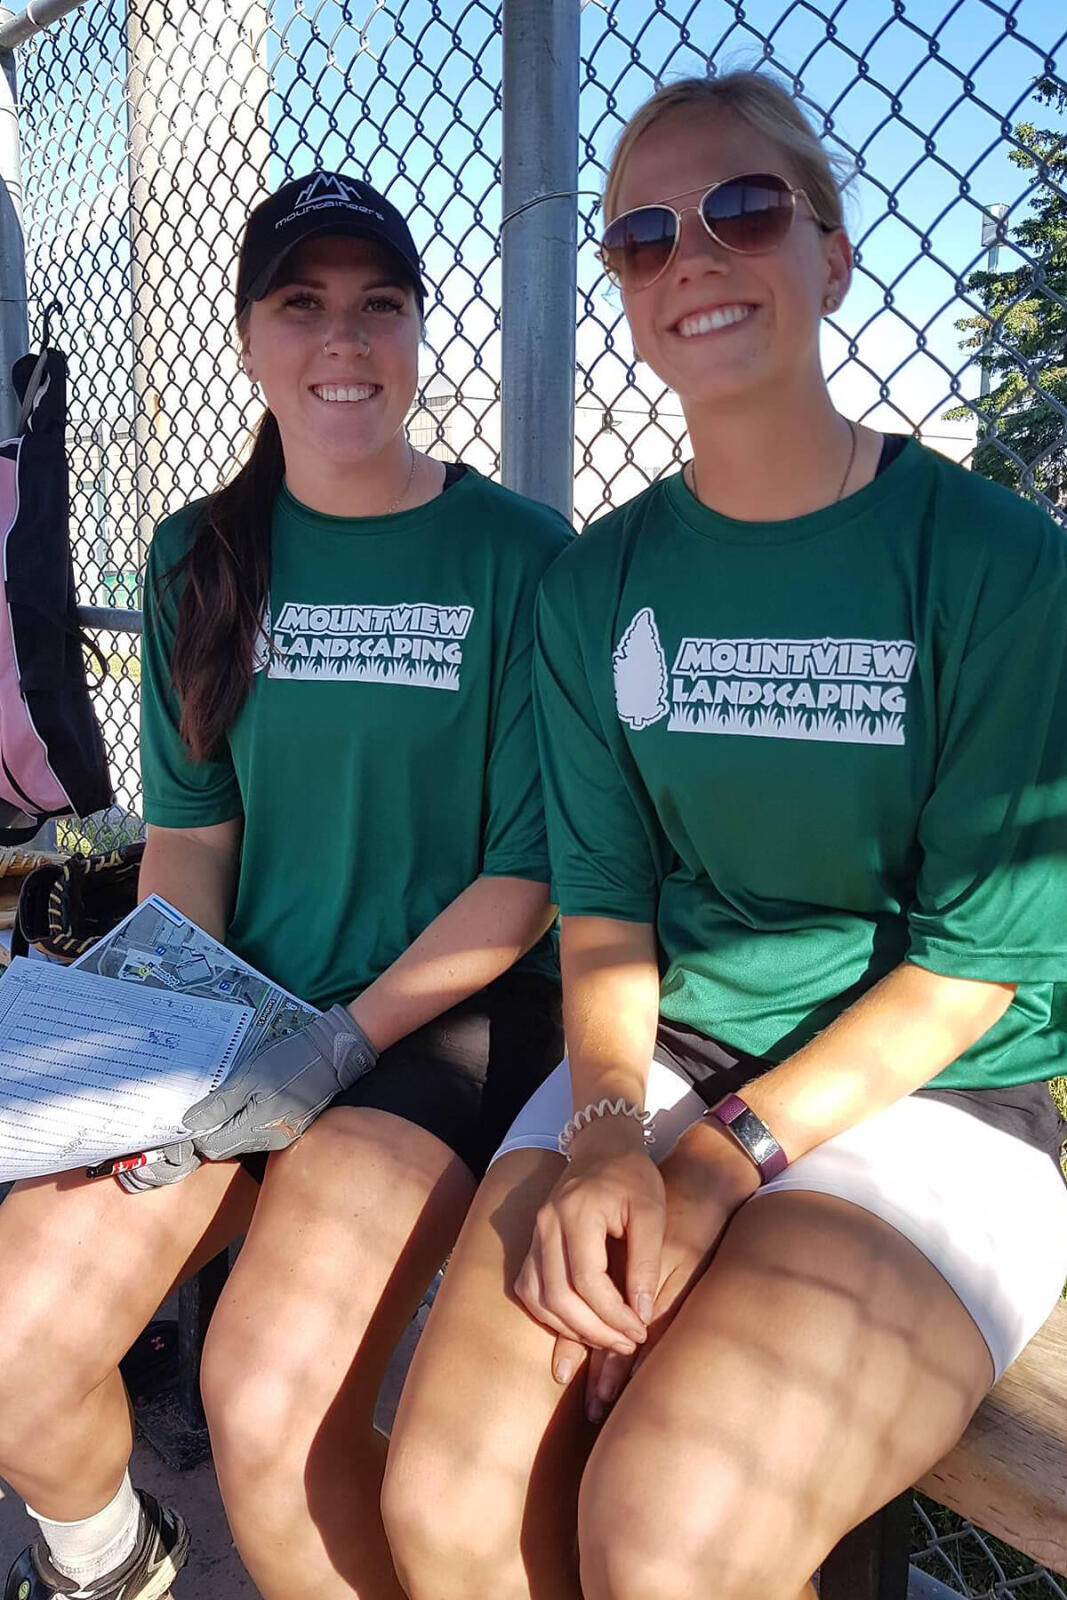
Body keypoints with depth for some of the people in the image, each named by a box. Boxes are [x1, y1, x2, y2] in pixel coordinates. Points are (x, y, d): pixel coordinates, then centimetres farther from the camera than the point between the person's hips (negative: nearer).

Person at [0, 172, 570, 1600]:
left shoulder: (518, 553, -7)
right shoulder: (199, 557, 7)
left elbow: (532, 872, -8)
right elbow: (190, 827, 8)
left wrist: (342, 1042, -15)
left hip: (447, 1015, -3)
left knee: (267, 1411, -22)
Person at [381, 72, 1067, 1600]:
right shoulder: (600, 583, 5)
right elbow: (603, 900, 2)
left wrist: (726, 1153, -16)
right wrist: (605, 1130, -15)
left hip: (944, 1092, -2)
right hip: (663, 1058, 3)